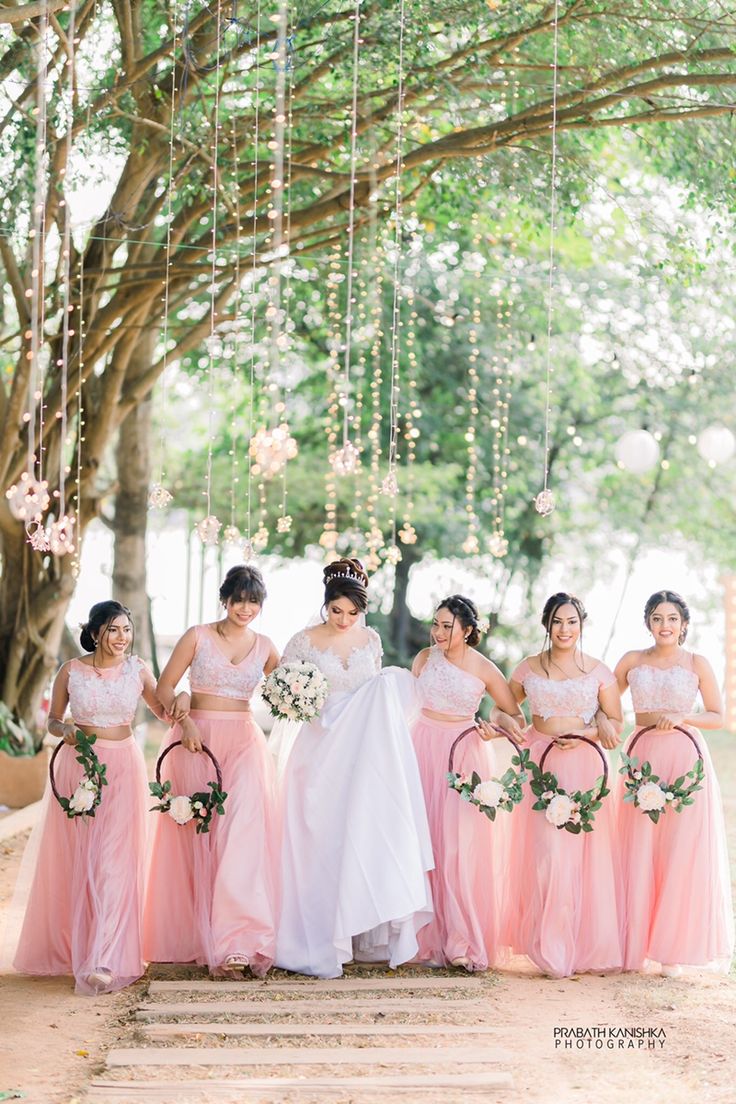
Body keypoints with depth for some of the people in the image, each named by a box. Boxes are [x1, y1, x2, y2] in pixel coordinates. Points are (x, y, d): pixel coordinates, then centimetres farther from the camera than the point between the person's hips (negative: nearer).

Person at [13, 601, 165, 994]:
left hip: (123, 769, 0)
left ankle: (103, 961, -13)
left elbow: (163, 710, 11)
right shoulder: (71, 671, -1)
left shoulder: (137, 670, 2)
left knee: (113, 860, -9)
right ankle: (69, 945, 22)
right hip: (77, 767, 0)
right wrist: (65, 730, -12)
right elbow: (52, 720, 10)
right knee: (76, 861, 5)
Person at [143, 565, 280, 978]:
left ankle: (239, 943, -20)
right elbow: (165, 687, 3)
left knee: (242, 833, -14)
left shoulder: (265, 648, 10)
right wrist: (186, 720, -12)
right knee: (199, 838, 1)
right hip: (197, 741, -1)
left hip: (244, 742, 1)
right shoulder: (198, 636, 3)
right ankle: (202, 937, 8)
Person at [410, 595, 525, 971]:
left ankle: (464, 941, -2)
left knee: (461, 847, -8)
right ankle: (431, 938, 7)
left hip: (465, 756, -3)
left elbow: (514, 716, 5)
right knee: (424, 843, 1)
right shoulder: (425, 658, 3)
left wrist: (495, 727, -14)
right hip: (424, 751, 3)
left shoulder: (484, 669, -4)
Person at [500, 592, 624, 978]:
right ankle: (552, 948, -3)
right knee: (545, 851, -8)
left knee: (583, 853, -3)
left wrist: (585, 735, -11)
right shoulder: (528, 669, 9)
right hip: (540, 764, 0)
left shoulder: (599, 671, 6)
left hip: (583, 765, 0)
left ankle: (583, 944, 8)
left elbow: (614, 722, 6)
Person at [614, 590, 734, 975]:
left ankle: (673, 946, 4)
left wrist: (682, 717, -11)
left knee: (683, 853, -4)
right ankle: (637, 943, 9)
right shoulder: (632, 661, 9)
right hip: (643, 756, 2)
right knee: (639, 853, 0)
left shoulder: (697, 664, 4)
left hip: (686, 758, -2)